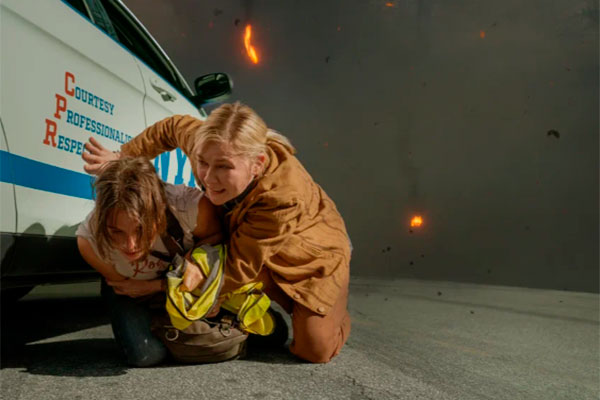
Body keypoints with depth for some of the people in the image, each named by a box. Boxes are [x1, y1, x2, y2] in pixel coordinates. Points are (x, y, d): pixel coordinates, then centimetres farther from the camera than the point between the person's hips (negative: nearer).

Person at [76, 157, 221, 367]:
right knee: (145, 354, -22)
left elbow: (217, 236, -16)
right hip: (133, 290, 0)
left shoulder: (193, 207, -40)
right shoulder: (89, 238, -33)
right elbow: (124, 285, -15)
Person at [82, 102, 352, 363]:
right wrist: (123, 158, -8)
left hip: (315, 255, -5)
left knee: (315, 350, -10)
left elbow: (237, 269, -36)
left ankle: (335, 314, 25)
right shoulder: (211, 149, -29)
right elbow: (174, 127, -5)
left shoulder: (283, 197, -46)